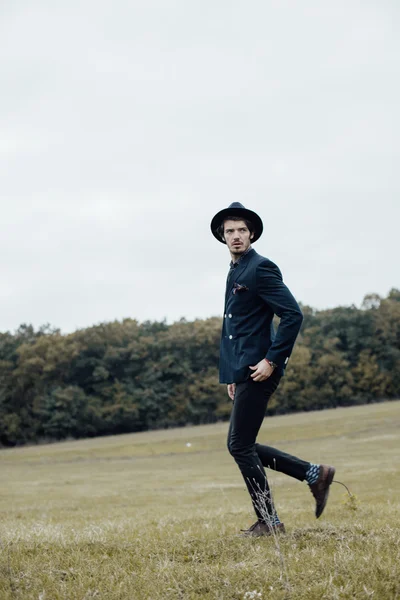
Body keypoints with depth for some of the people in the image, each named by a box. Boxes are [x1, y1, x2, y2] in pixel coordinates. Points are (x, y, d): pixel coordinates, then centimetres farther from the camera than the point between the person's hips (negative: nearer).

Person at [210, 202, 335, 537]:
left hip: (258, 371, -10)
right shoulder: (235, 272, 18)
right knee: (242, 446, 11)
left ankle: (268, 522, 5)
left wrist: (272, 360, -20)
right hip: (243, 372, 10)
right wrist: (232, 376, 21)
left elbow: (293, 315, -18)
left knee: (240, 445, -6)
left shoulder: (261, 268, -11)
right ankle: (315, 474, 18)